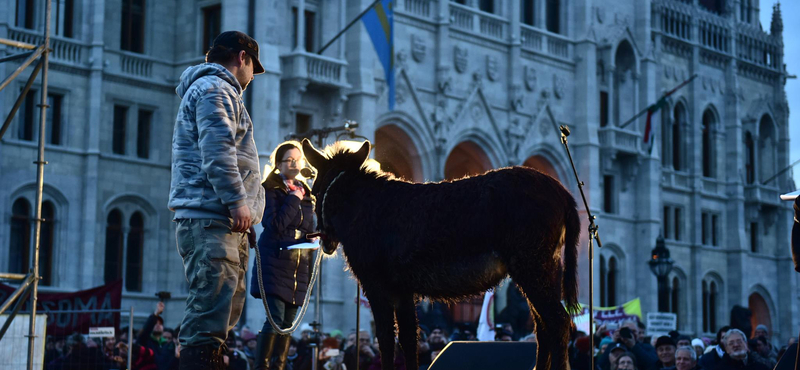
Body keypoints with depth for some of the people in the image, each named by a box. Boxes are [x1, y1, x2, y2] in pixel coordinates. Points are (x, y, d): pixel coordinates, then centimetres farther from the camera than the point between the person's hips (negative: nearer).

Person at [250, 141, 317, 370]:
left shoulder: (306, 193, 16)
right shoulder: (270, 190, -4)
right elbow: (274, 225, -17)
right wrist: (294, 199, -12)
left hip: (300, 264, 6)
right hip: (276, 261, -6)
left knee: (288, 323, 4)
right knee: (275, 318, -17)